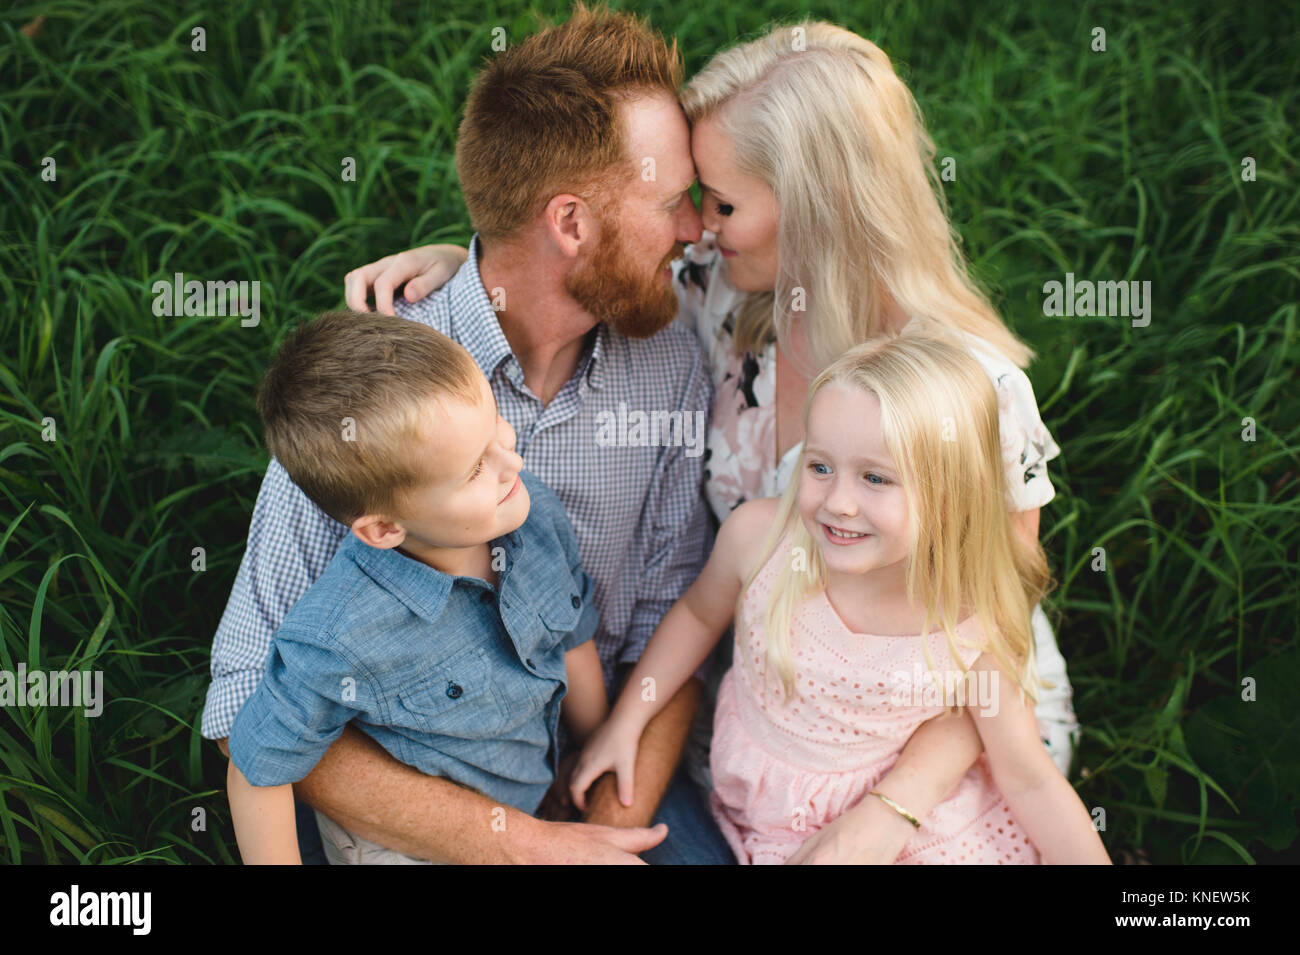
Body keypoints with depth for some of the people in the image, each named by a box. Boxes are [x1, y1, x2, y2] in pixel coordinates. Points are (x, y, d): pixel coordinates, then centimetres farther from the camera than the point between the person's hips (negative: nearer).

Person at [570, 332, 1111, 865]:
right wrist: (624, 723, 5)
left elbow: (1028, 781, -9)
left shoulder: (972, 640, -22)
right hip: (761, 829, 3)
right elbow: (699, 614, 2)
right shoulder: (758, 535, -20)